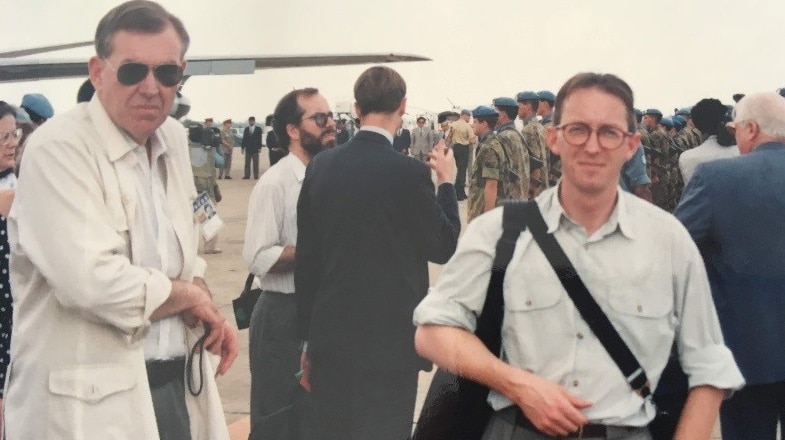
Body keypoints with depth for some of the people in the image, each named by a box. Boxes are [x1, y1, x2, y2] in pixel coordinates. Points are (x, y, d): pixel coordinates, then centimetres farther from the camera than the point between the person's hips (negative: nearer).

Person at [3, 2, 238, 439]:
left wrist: (210, 312, -1)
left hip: (176, 383, 7)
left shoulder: (174, 137, 8)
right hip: (92, 400, -7)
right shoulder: (58, 149, -17)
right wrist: (191, 297, -12)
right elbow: (93, 281, -27)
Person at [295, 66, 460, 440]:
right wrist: (447, 182, 11)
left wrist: (309, 339, 13)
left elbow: (305, 258, 4)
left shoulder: (321, 166, 1)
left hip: (330, 333, 5)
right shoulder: (410, 172, -13)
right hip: (390, 335, -4)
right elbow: (444, 247, -2)